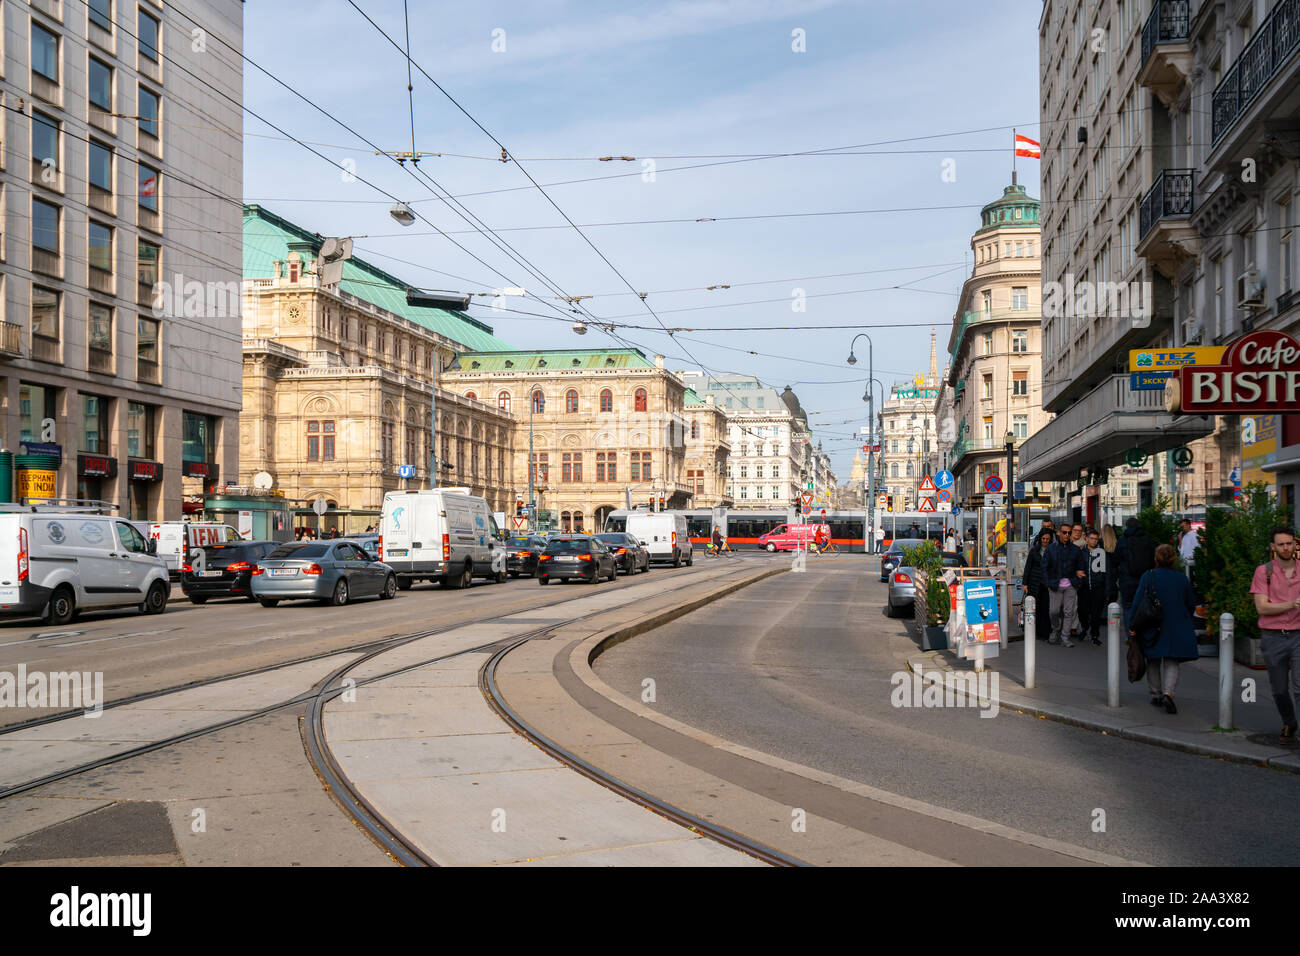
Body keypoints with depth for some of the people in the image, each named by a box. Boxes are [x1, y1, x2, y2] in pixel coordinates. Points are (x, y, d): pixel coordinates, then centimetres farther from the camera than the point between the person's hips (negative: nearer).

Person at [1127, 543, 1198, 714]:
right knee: (1172, 663, 4)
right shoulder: (1182, 579, -1)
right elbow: (1191, 605, 8)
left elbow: (1137, 602, -12)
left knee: (1153, 661, 16)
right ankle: (1168, 692, -18)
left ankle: (1156, 695, 23)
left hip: (1152, 627, -1)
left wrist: (1132, 624, -6)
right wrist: (1183, 619, 26)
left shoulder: (1148, 577, -8)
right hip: (1176, 629, 1)